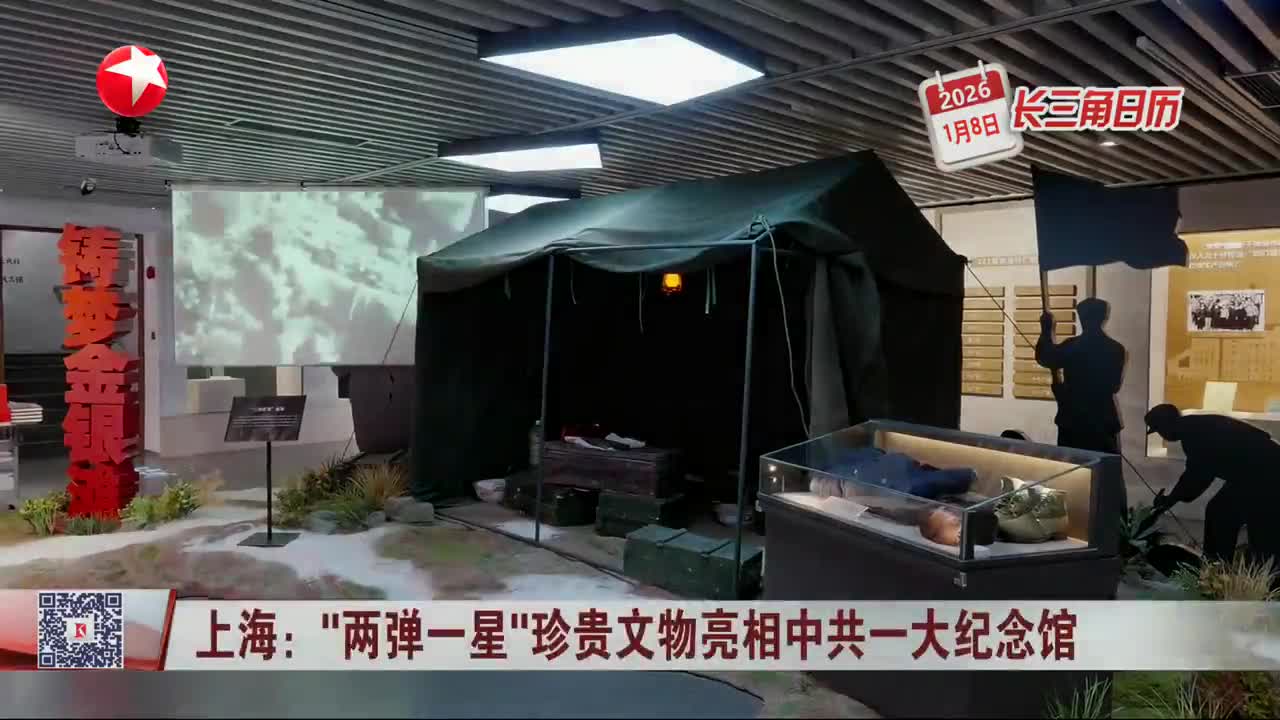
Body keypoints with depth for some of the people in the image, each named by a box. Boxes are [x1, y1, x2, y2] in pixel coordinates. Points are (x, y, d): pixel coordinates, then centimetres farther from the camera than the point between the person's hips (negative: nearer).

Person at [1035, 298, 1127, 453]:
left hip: (1073, 419, -2)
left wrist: (1046, 330, 17)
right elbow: (1114, 386, 11)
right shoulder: (1116, 349, -1)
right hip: (1103, 419, 2)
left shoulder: (1072, 346, -11)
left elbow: (1043, 358, 7)